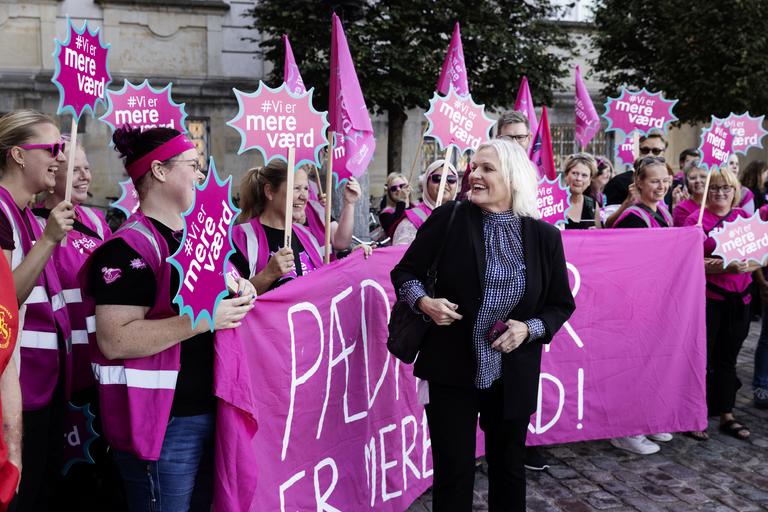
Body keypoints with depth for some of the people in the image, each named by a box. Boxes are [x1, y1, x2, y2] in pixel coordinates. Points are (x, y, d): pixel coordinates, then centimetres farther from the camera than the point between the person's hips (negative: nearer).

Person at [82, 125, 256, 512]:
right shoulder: (131, 246, -16)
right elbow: (114, 341, -25)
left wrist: (237, 293, 5)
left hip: (209, 411, 9)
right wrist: (204, 319, -26)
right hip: (163, 423, -9)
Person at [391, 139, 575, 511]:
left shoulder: (544, 236, -4)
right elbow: (405, 272, 1)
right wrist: (423, 301, -18)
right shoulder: (448, 219, -8)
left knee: (508, 469, 20)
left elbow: (561, 305, 5)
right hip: (451, 370, -1)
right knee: (453, 473, 8)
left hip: (513, 376, 2)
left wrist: (529, 329, -13)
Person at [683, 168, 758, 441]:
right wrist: (724, 266, -24)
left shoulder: (745, 218, 10)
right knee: (702, 358, 1)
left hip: (739, 299, 5)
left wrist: (748, 266, -11)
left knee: (727, 359, 14)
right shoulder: (696, 219, -5)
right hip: (708, 298, -5)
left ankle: (727, 416, 24)